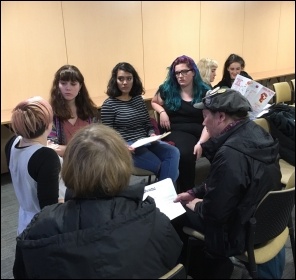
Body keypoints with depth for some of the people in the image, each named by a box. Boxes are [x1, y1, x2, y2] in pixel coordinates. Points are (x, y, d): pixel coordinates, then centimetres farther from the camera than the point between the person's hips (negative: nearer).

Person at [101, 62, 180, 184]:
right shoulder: (108, 104, -3)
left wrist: (152, 135, -4)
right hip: (127, 147, -5)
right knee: (158, 164, -25)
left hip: (145, 142, 6)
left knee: (174, 153, -19)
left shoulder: (139, 99, 14)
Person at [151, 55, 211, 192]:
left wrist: (201, 142, -19)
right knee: (185, 154, -35)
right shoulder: (167, 89, 11)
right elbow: (154, 102, 31)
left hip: (201, 133, 1)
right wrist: (162, 112, 7)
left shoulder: (204, 92, 5)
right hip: (176, 132, -1)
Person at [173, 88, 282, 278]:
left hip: (243, 231, -9)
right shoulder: (256, 133, -3)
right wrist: (194, 192, 8)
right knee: (194, 201, 17)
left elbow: (214, 212, -27)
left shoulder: (231, 154, -33)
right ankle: (215, 263, 27)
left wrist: (197, 206, -7)